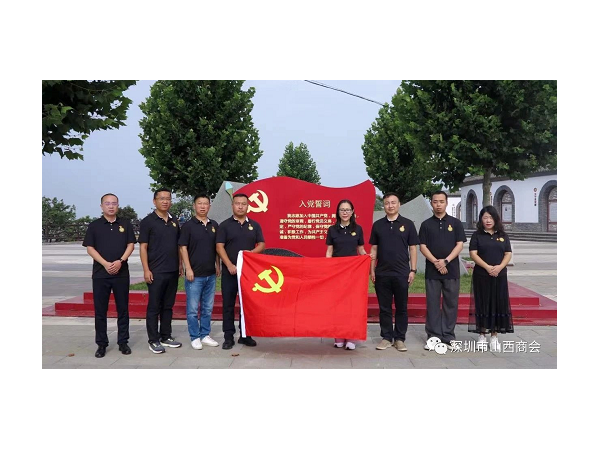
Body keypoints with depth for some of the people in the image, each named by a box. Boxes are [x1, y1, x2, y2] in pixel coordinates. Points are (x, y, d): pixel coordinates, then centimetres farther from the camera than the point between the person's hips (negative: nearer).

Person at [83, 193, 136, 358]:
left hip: (122, 273, 1)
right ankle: (101, 344, 13)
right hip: (100, 273, -1)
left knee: (123, 309, 5)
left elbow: (131, 245, 3)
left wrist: (120, 261, -13)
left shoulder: (125, 224, 7)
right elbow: (90, 248, -1)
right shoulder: (94, 226, 4)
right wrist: (105, 264, -14)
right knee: (100, 310, 4)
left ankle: (123, 342, 15)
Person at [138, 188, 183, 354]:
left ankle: (166, 337, 21)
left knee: (168, 306, 12)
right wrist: (146, 270, -14)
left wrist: (180, 265, 11)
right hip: (156, 272, -6)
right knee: (154, 307, 1)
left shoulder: (174, 221, 12)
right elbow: (143, 247, -8)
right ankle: (153, 340, 8)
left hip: (173, 271, 6)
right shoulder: (148, 221, -5)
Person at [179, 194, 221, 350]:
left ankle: (205, 335, 23)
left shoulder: (214, 225, 9)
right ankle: (195, 337, 13)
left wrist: (218, 265, 9)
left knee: (208, 308, 12)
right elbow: (183, 248, -7)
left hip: (211, 274, 5)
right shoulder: (188, 225, -4)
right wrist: (188, 268, -13)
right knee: (193, 308, 2)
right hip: (194, 274, -5)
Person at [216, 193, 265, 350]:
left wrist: (252, 252, -13)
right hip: (230, 271, -2)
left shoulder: (254, 225, 9)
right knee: (228, 304, 1)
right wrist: (230, 265, -15)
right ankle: (229, 337, 7)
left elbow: (262, 244, 8)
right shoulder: (225, 225, 2)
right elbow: (219, 247, -4)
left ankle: (245, 335, 16)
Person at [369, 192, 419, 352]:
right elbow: (374, 249, 9)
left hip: (402, 273, -1)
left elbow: (413, 248, 3)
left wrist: (413, 270, -3)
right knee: (384, 307, 7)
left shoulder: (407, 224, 2)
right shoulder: (378, 225, 6)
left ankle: (400, 338, 15)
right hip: (382, 273, 2)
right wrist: (372, 270, 3)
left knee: (401, 307, 5)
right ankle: (386, 337, 17)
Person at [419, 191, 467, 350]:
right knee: (432, 304, 3)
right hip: (432, 271, 0)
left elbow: (460, 245, -1)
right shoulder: (426, 224, 6)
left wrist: (445, 261, -13)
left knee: (451, 304, 5)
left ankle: (448, 336, 14)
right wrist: (436, 262, -14)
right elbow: (422, 246, 0)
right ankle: (433, 336, 10)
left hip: (452, 270, 0)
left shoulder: (455, 223, 5)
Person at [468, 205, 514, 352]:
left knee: (498, 305, 3)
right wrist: (487, 267, -18)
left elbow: (508, 254, 5)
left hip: (499, 276, 2)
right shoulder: (477, 235, 1)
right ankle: (482, 335, 12)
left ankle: (494, 337, 12)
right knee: (482, 305, 2)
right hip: (481, 276, -2)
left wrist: (500, 267, -13)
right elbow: (473, 253, -6)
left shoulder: (503, 236, 9)